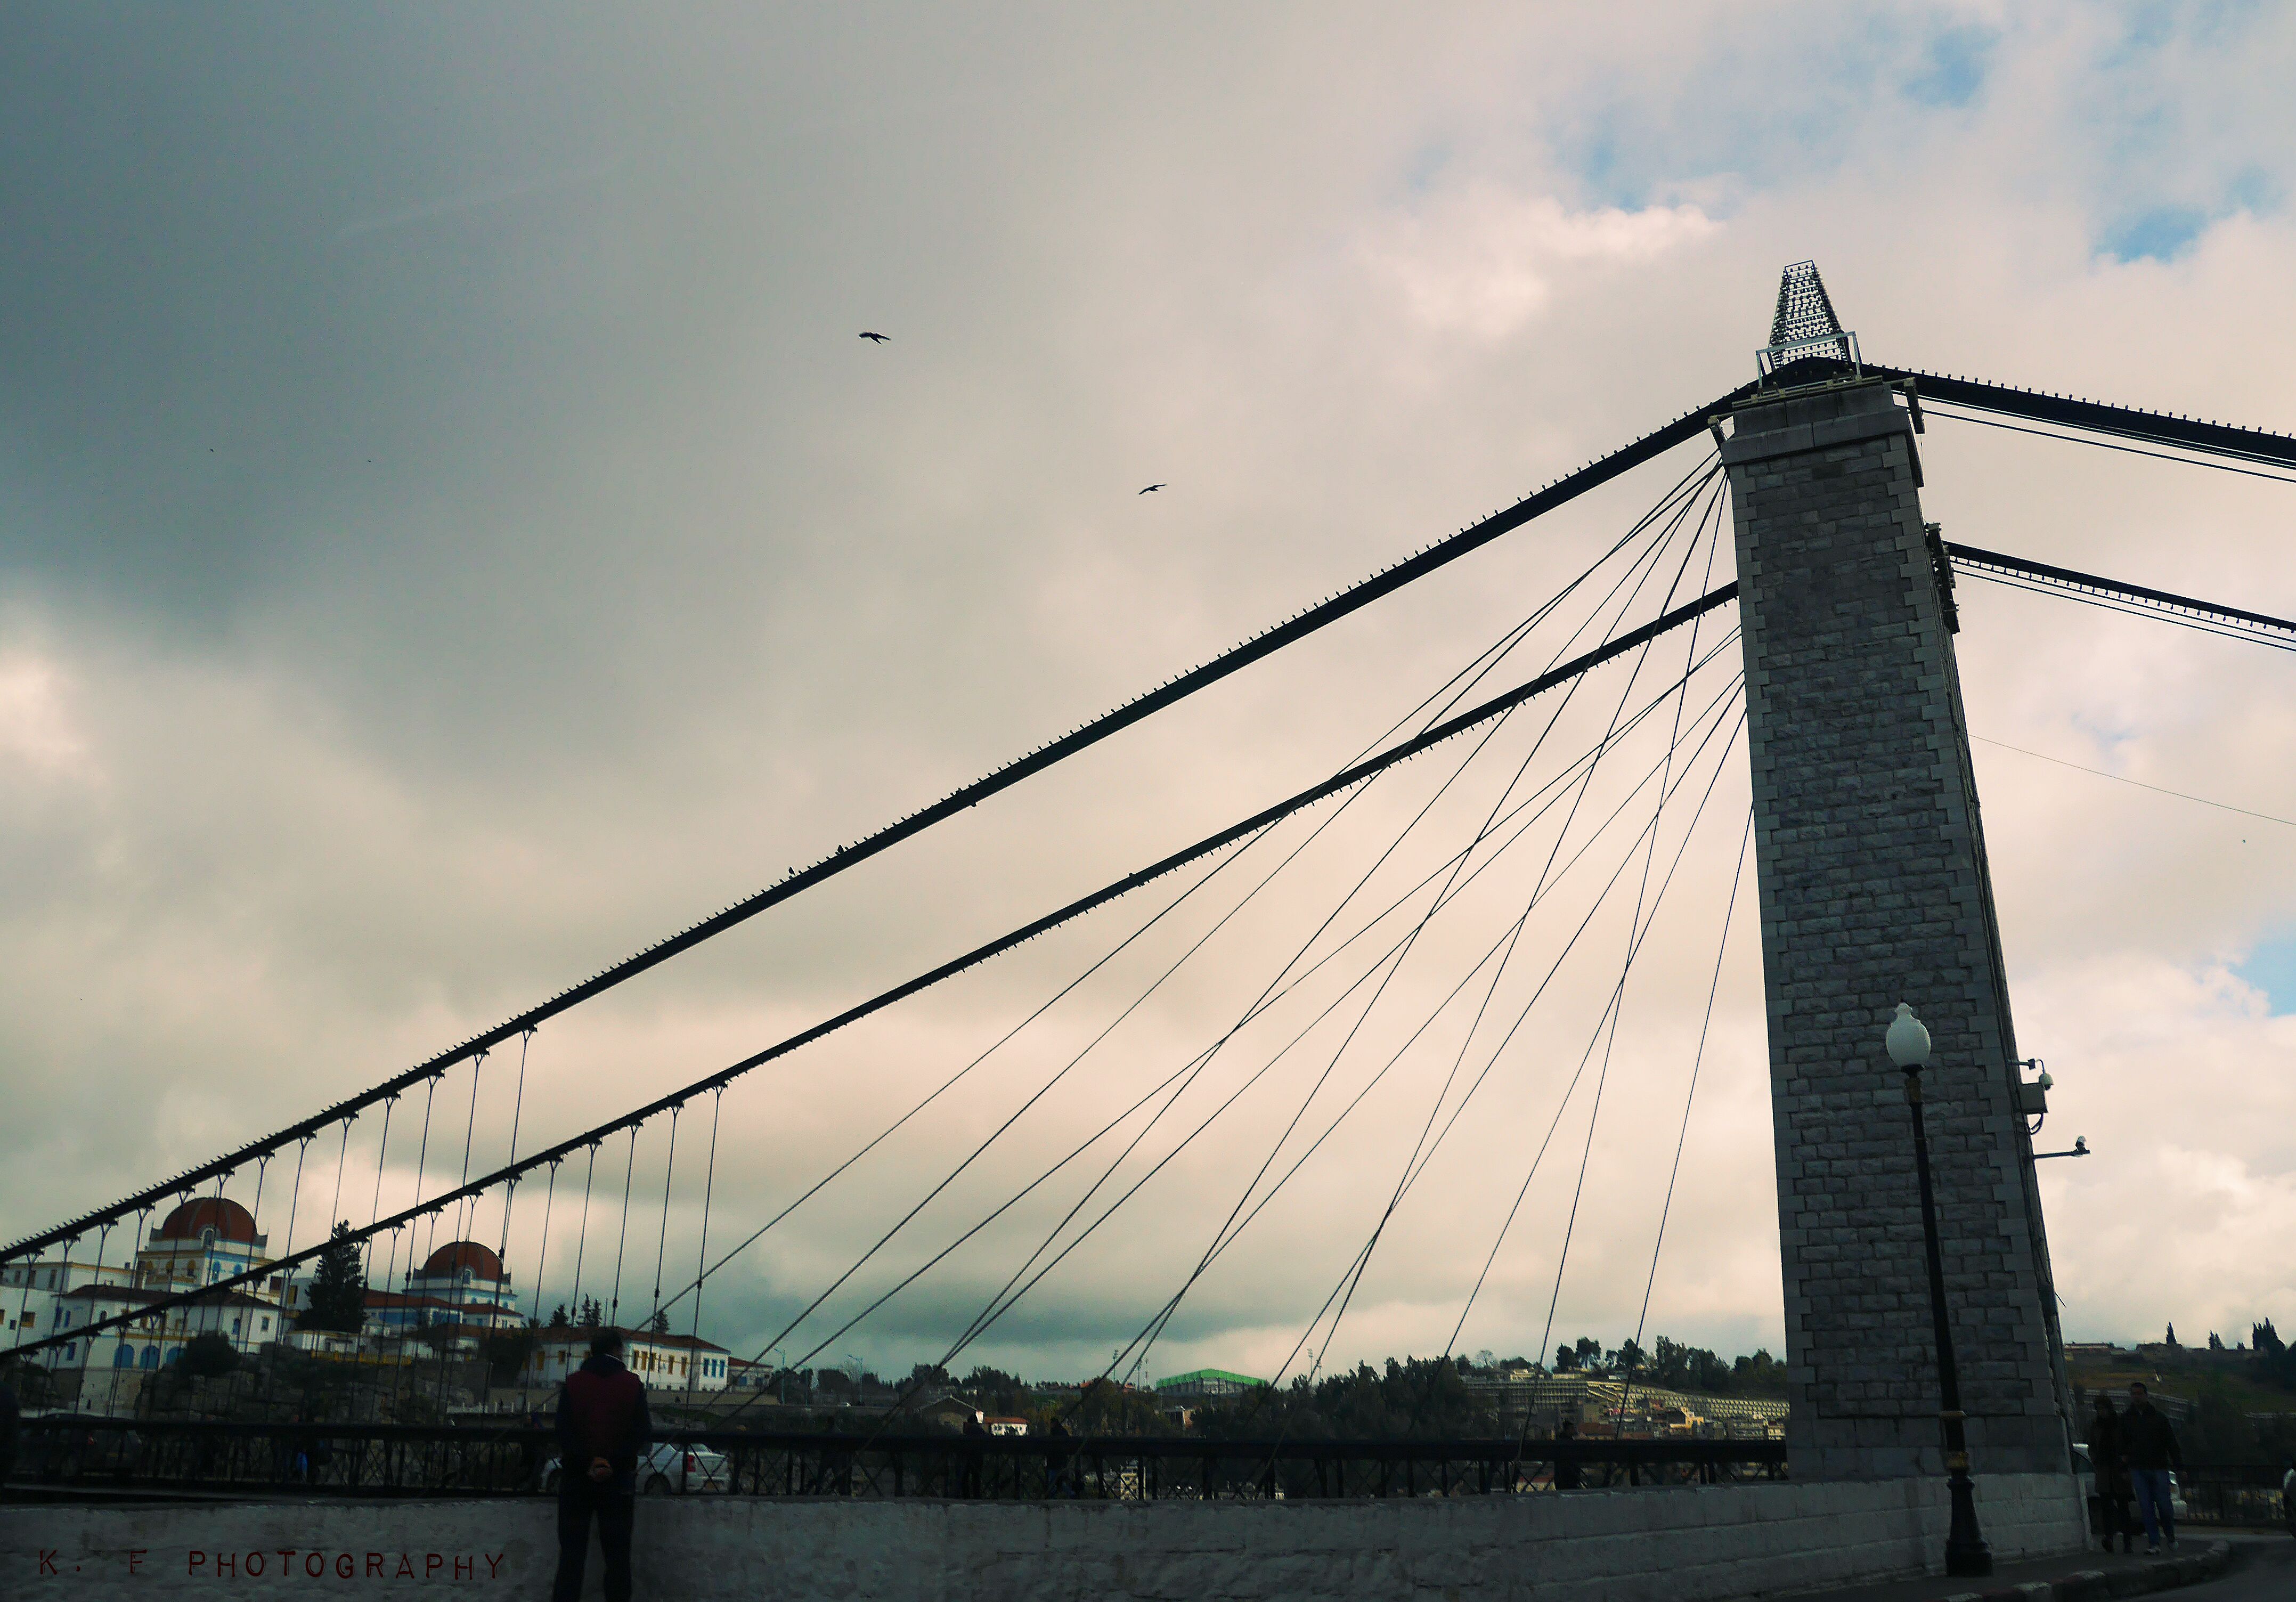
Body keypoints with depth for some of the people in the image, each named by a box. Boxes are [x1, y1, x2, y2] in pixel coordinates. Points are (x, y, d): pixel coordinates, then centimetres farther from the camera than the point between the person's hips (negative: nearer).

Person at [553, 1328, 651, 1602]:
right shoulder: (632, 1384, -1)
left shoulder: (572, 1383, 1)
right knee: (617, 1554, 6)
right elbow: (642, 1432, -10)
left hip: (576, 1477, 1)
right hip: (618, 1478, -1)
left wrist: (589, 1462, -12)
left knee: (571, 1552, 7)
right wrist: (612, 1461, -13)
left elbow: (564, 1432, -8)